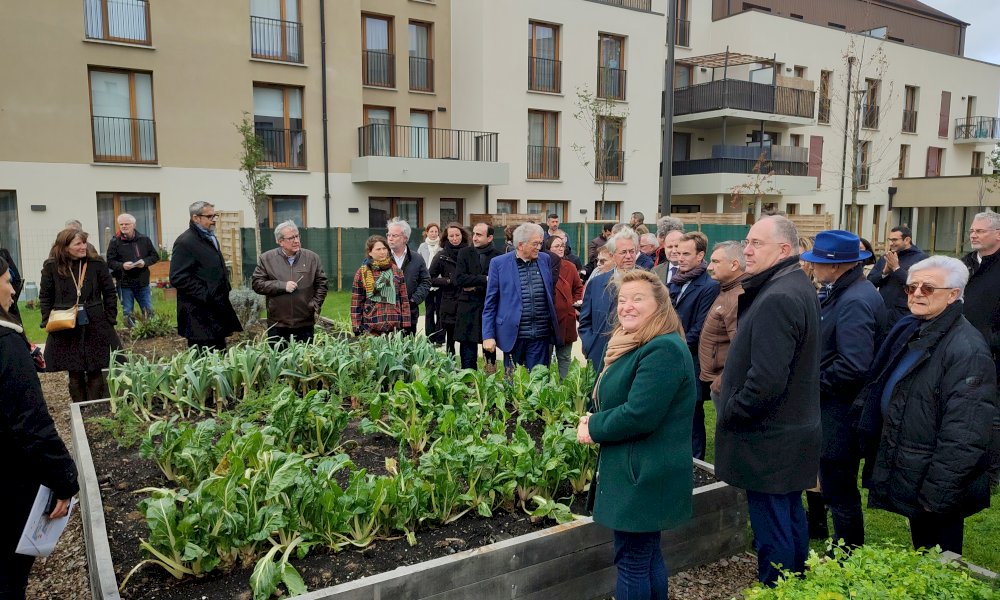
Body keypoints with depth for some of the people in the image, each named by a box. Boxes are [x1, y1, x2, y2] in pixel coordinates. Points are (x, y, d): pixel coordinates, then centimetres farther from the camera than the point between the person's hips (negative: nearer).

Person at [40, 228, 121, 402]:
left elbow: (110, 293, 3)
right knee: (75, 374, 9)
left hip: (96, 327, 0)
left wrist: (110, 319, -2)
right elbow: (45, 297, 7)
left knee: (96, 373, 4)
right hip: (66, 330, 0)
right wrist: (48, 321, -2)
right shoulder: (51, 267, -1)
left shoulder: (97, 264, -2)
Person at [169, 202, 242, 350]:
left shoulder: (211, 239, 17)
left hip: (218, 309, 9)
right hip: (200, 316, -9)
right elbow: (178, 278, -19)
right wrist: (206, 295, -21)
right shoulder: (185, 242, -12)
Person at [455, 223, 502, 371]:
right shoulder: (464, 253, 6)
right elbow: (459, 278, -7)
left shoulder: (499, 256, -2)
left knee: (490, 353, 7)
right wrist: (485, 279, -14)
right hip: (468, 310, 1)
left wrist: (475, 287, -8)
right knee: (468, 357, 3)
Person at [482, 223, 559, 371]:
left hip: (540, 336, 3)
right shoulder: (499, 263, -3)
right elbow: (490, 303, 0)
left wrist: (553, 327, 12)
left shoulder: (545, 259, 8)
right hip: (513, 335, -2)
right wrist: (488, 336, -5)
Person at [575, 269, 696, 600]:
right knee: (647, 555, 20)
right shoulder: (635, 346, 12)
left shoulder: (663, 349, -22)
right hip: (640, 471, 10)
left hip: (643, 476, -10)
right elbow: (618, 402, 20)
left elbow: (639, 415, -28)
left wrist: (593, 428, -12)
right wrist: (594, 420, 0)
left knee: (632, 560, 2)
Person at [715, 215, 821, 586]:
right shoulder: (798, 286, 9)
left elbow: (766, 379, -29)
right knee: (791, 519, 23)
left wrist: (730, 413, -14)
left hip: (768, 441, -11)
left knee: (772, 532, 3)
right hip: (793, 430, 11)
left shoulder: (777, 298, -24)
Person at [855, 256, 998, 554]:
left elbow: (963, 437, -24)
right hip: (907, 473, 8)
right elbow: (880, 390, 16)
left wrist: (936, 493, -22)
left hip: (936, 488, -8)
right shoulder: (908, 331, 7)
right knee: (921, 564, 24)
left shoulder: (968, 349, -21)